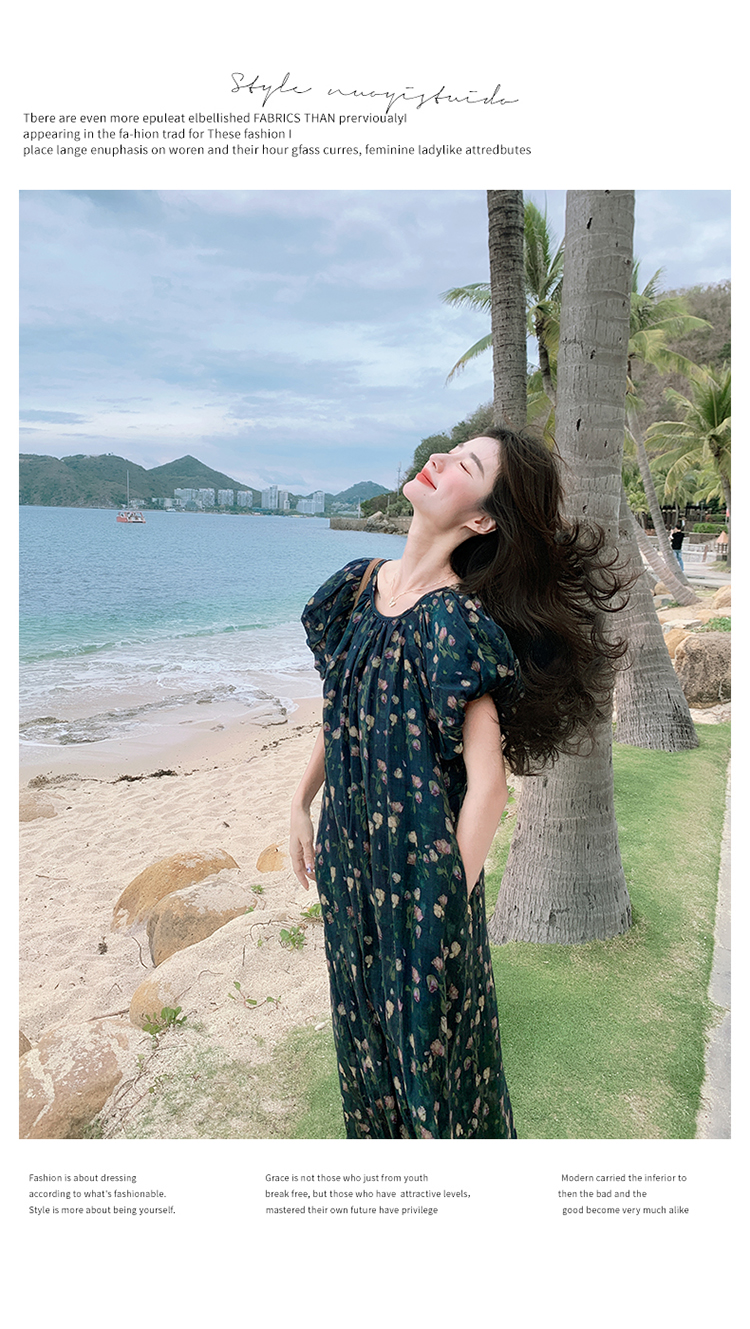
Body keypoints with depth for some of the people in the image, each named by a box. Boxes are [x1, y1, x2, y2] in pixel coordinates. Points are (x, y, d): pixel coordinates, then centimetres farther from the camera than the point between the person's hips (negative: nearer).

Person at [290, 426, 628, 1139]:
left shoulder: (457, 621, -22)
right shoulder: (360, 583, -1)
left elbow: (486, 781, -21)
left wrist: (450, 903, -15)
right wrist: (301, 805, 11)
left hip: (422, 862, -7)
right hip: (349, 847, 7)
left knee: (428, 1023, 15)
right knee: (362, 1011, 25)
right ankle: (375, 1132, 52)